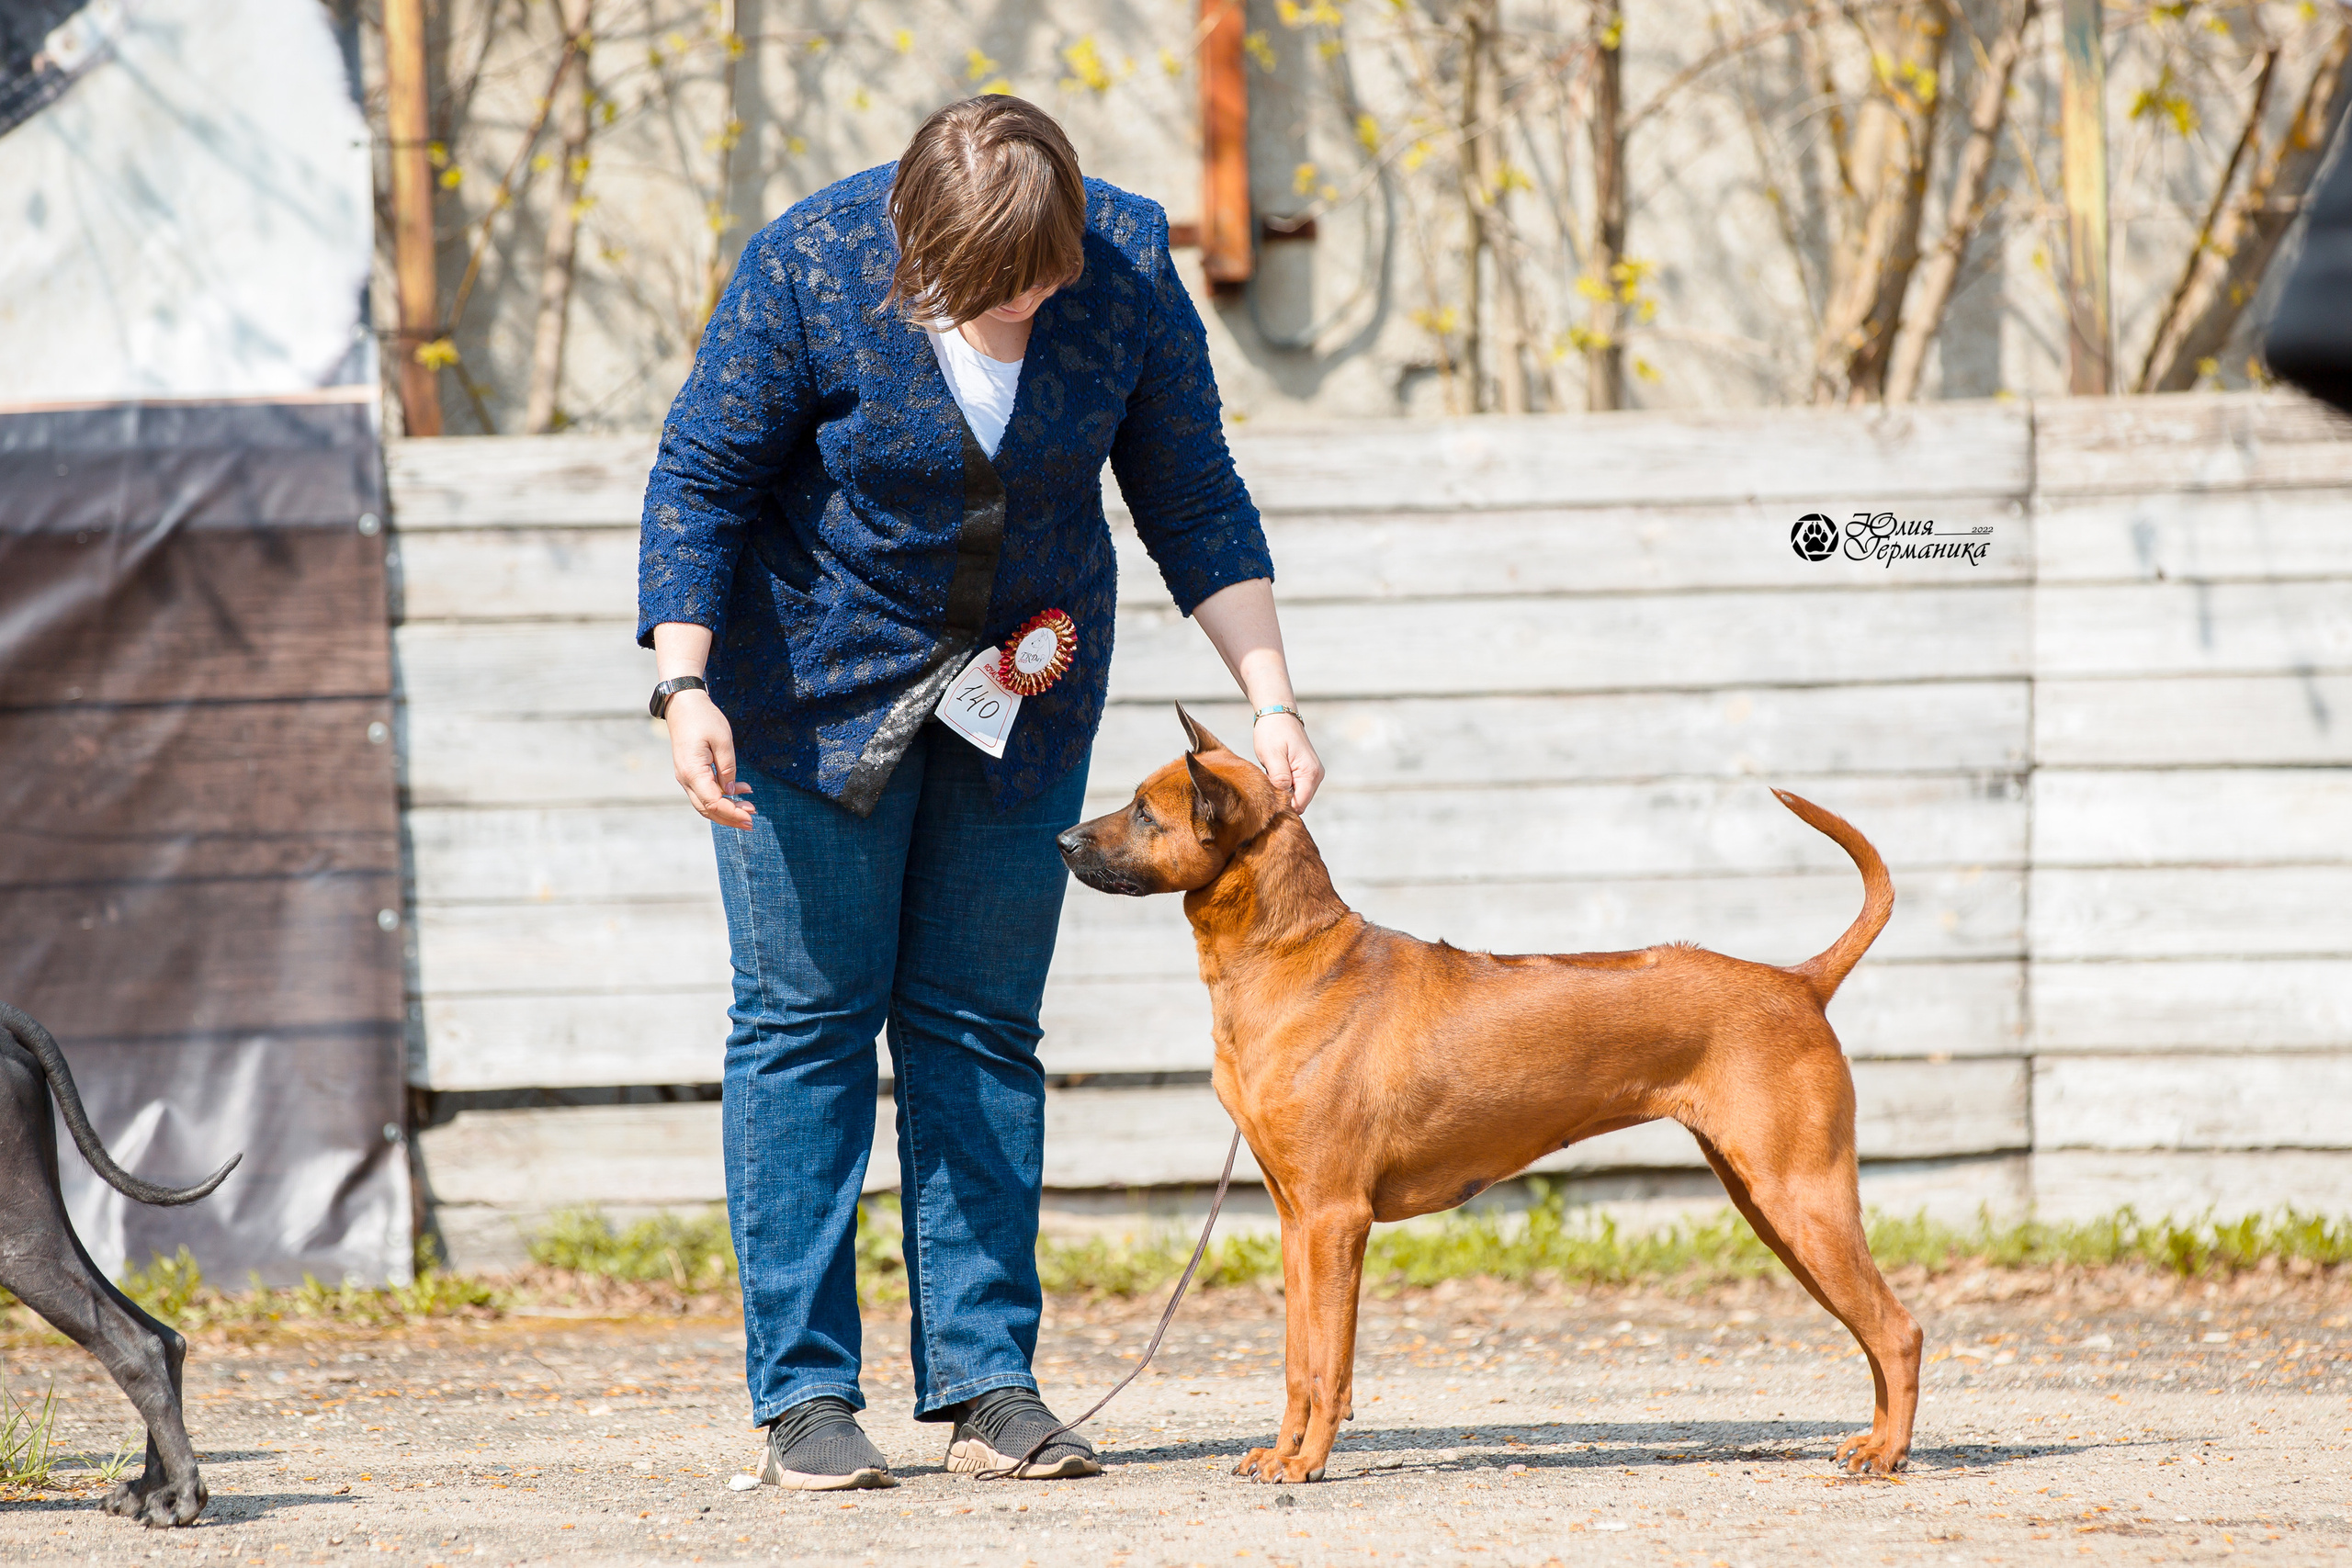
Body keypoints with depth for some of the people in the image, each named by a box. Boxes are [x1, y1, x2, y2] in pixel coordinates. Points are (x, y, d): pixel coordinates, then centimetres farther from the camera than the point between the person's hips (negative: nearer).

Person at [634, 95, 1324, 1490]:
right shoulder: (808, 272, -22)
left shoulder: (1130, 267, -14)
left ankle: (988, 1381, 2)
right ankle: (807, 1394, -2)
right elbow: (699, 484, -15)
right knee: (808, 1017, -4)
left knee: (980, 1024, 1)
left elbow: (1193, 501, -3)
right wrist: (686, 687, -26)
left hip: (1021, 685, 2)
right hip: (817, 677, -2)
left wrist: (1272, 699, -8)